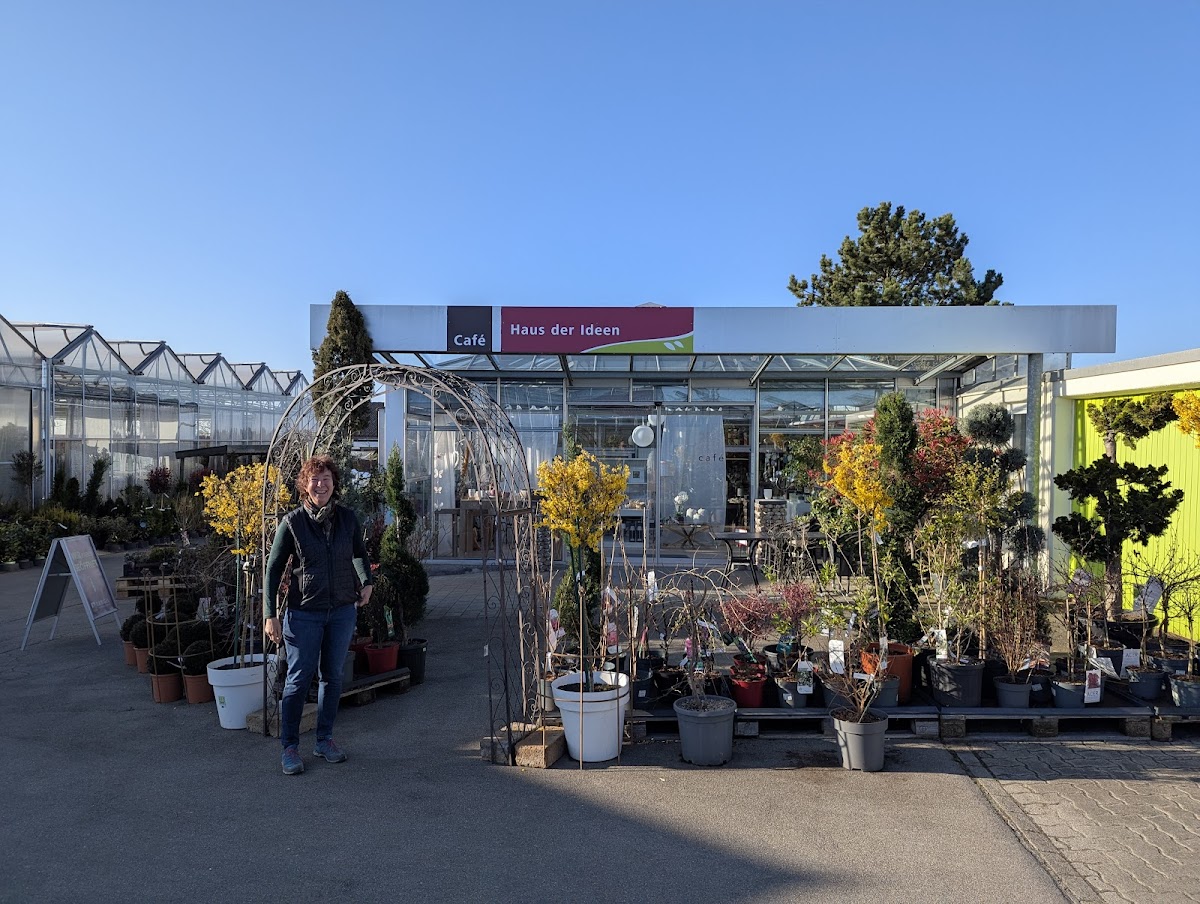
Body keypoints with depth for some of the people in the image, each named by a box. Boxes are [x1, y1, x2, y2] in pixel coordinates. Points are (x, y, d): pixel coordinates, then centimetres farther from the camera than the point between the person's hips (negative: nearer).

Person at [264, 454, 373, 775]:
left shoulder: (347, 518, 0)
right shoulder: (292, 522, -8)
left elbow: (359, 552, 19)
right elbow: (273, 567, -4)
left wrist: (366, 582, 8)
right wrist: (270, 614, -7)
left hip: (343, 610, 3)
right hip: (304, 612, -3)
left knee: (333, 676, 12)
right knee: (298, 679, 2)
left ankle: (325, 739, 25)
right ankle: (290, 747, 14)